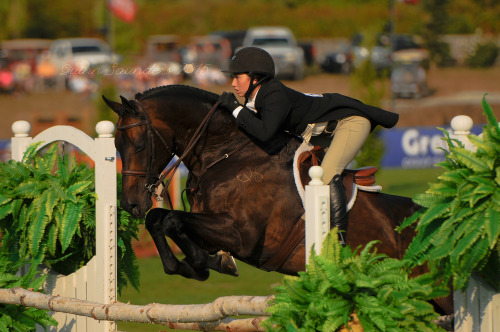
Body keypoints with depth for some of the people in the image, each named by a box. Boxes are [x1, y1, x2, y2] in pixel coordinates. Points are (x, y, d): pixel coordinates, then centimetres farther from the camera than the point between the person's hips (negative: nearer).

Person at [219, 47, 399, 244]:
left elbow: (265, 133, -42)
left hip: (351, 120, -11)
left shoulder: (276, 95, -29)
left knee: (327, 173, -28)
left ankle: (339, 240, -32)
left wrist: (236, 109, -32)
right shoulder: (254, 100, 0)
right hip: (326, 131, 11)